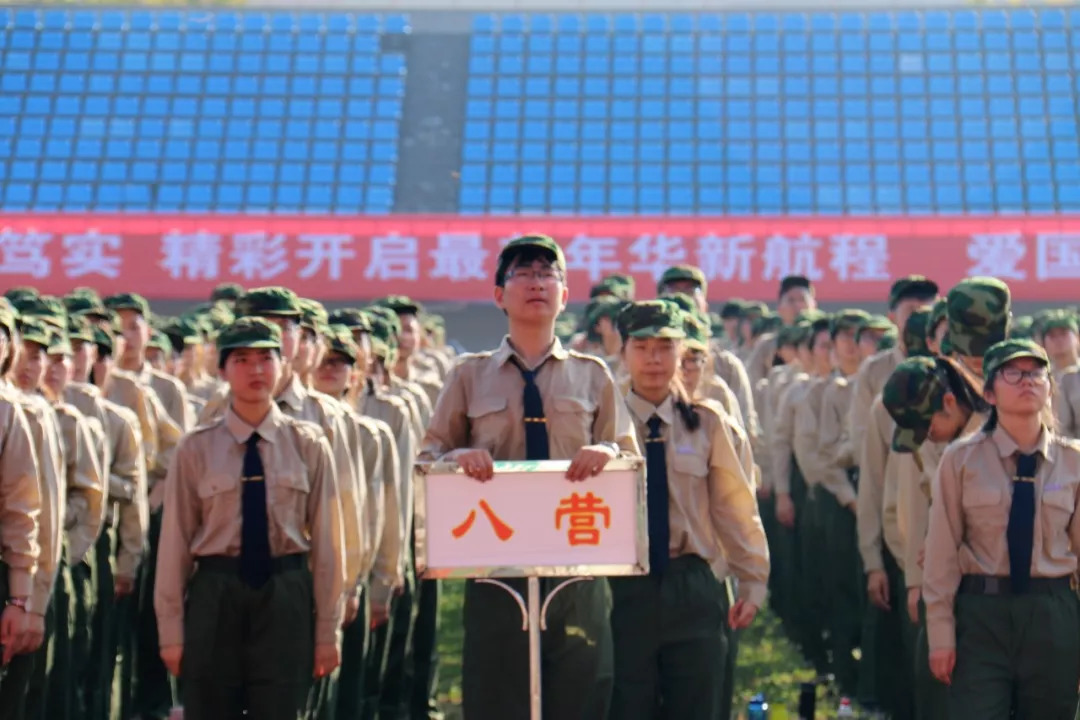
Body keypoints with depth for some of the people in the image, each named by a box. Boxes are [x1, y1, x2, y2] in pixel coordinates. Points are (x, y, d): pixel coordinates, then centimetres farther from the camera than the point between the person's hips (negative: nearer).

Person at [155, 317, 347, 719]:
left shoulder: (308, 445, 1)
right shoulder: (196, 449, 0)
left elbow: (326, 539, 2)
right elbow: (175, 540, 1)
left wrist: (328, 629, 1)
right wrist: (171, 631, -1)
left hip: (286, 598, 0)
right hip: (215, 596, 0)